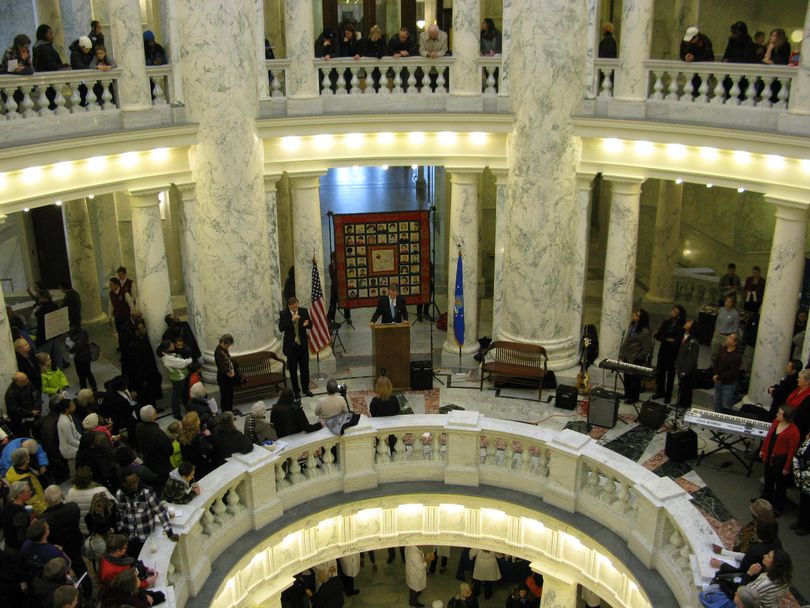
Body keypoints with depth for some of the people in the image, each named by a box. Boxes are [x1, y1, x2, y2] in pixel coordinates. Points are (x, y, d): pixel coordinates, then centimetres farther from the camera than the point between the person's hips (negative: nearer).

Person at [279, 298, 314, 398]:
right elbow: (281, 328, -17)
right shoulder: (283, 314, -8)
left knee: (305, 368, 9)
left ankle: (306, 389, 23)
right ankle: (296, 391, 17)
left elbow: (310, 325, 1)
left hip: (303, 345, 2)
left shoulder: (304, 311, -2)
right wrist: (291, 320, -28)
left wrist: (306, 324, -23)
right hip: (291, 345, -2)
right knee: (293, 370, 6)